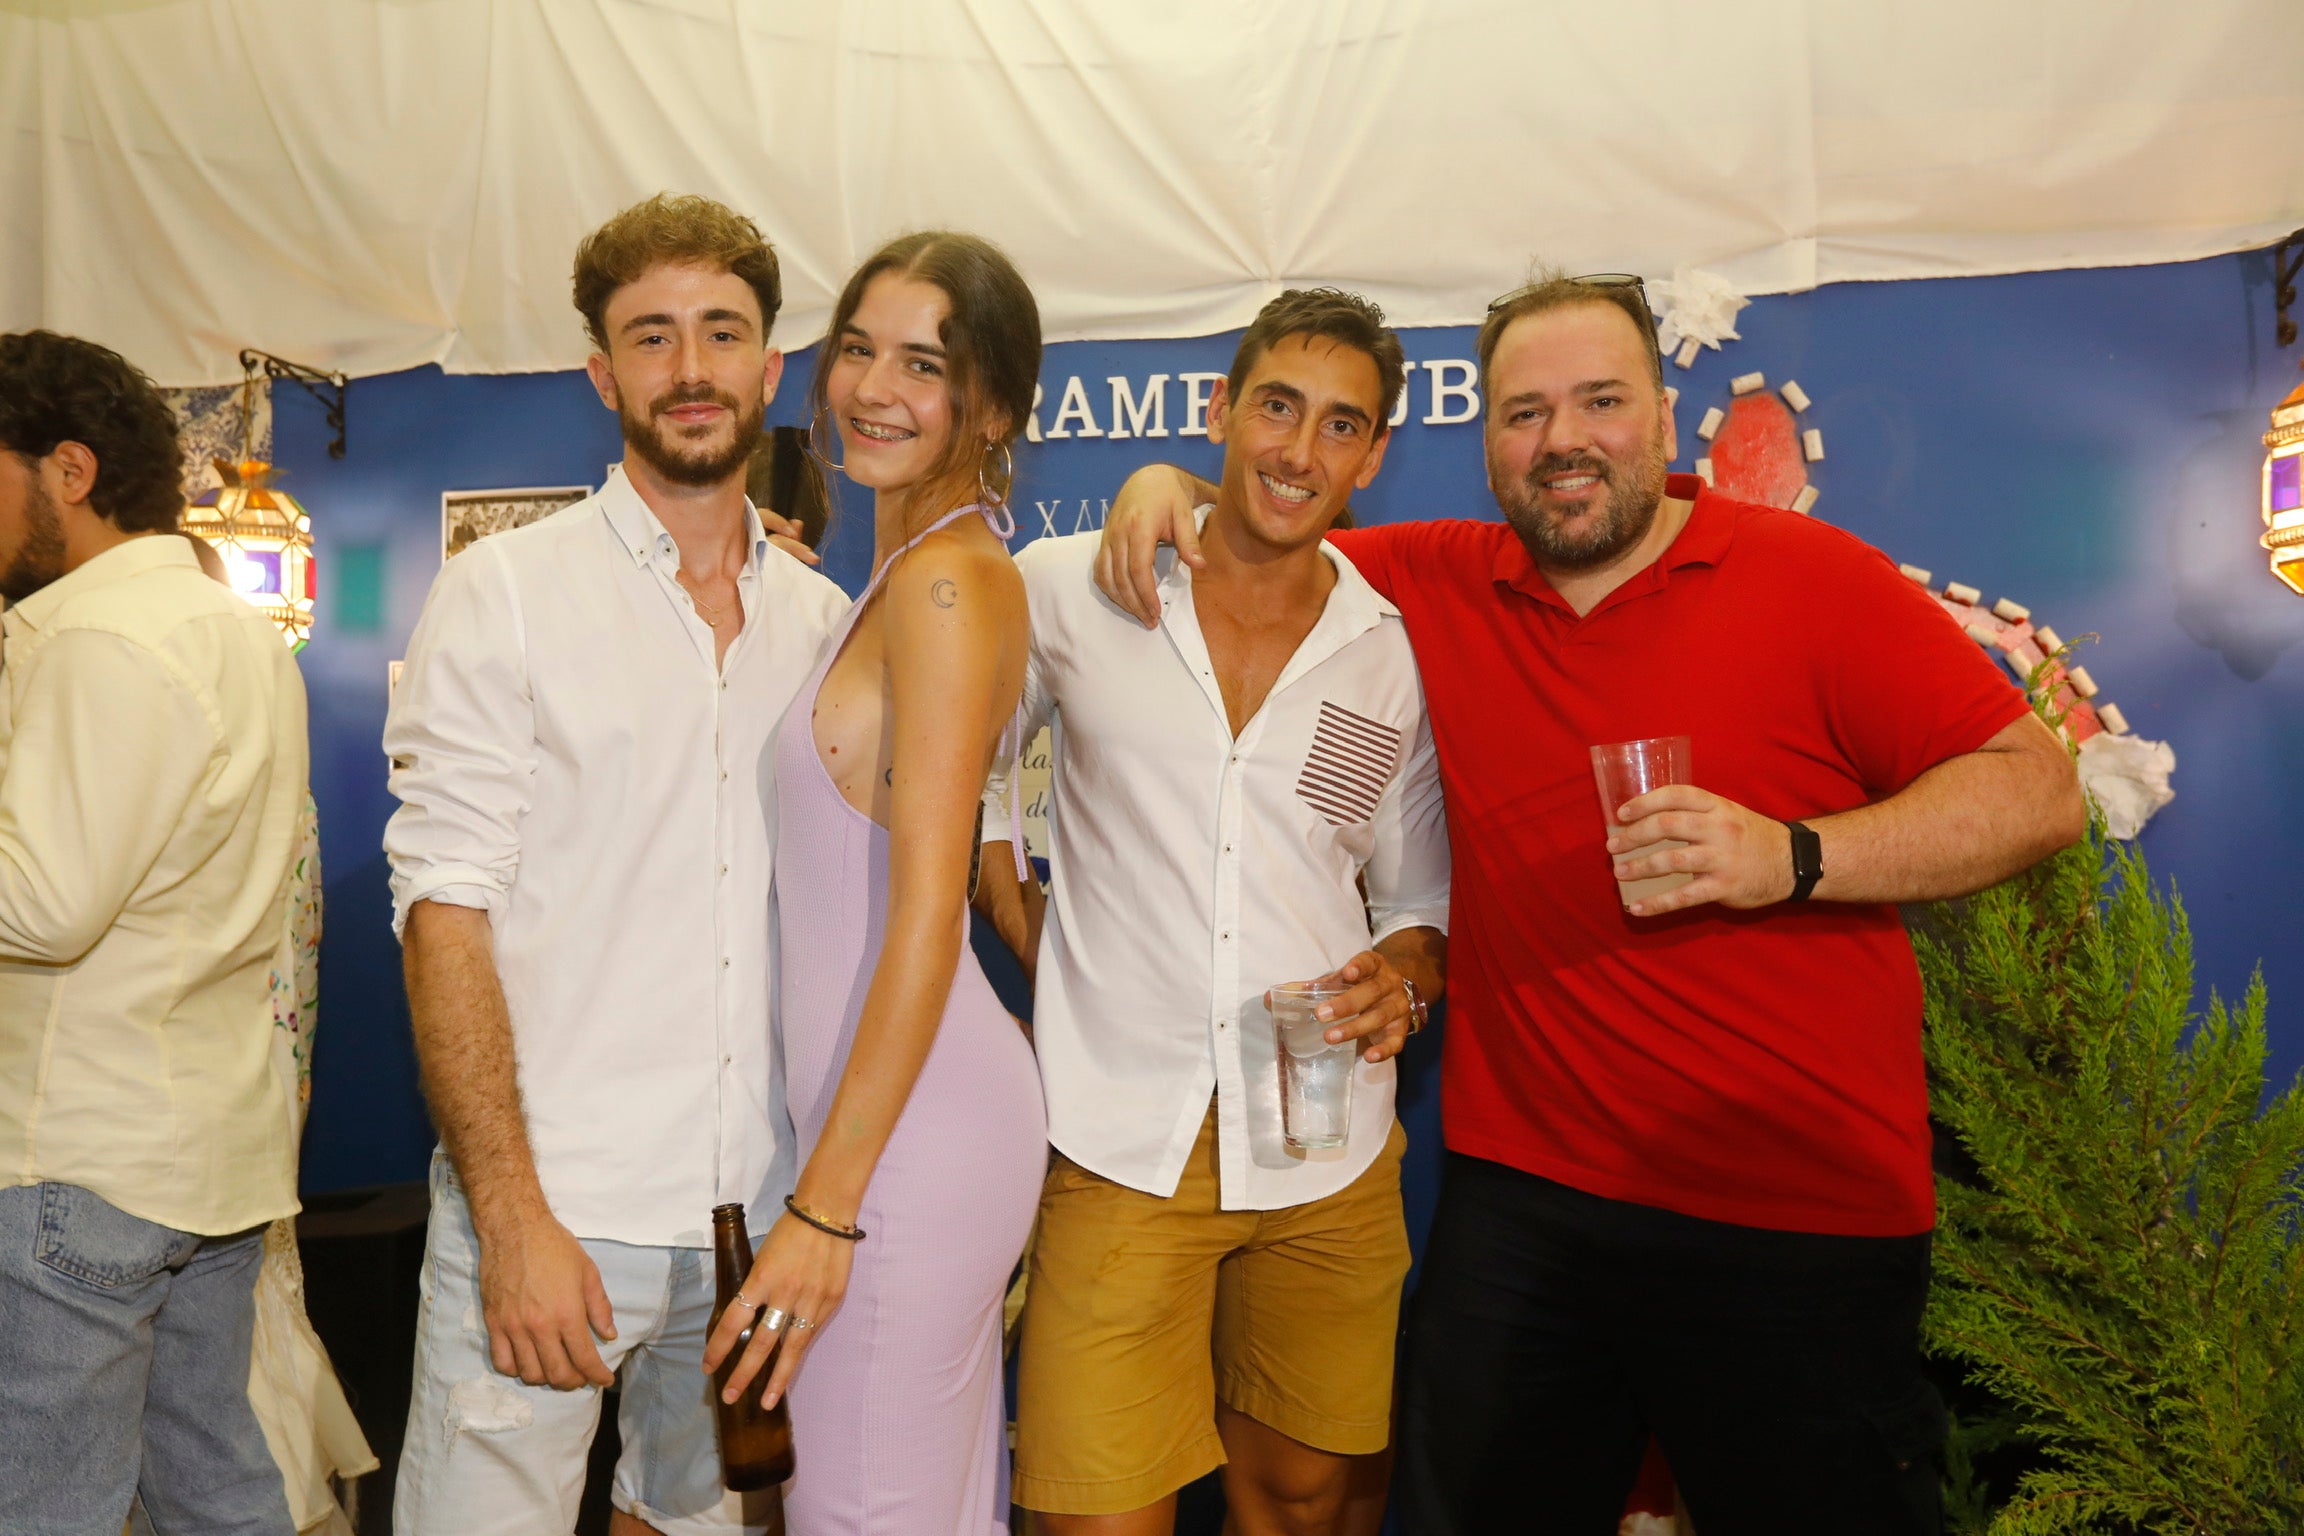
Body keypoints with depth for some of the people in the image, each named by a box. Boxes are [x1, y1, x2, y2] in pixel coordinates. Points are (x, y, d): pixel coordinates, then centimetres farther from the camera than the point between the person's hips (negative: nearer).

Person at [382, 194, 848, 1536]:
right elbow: (445, 909, -9)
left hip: (761, 1210, 4)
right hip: (552, 1208, -3)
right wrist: (512, 1216, -15)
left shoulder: (824, 619, 8)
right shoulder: (507, 592, -3)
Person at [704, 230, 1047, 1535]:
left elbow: (926, 914, -19)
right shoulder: (908, 572, 14)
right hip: (917, 1112, 9)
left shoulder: (945, 580, -15)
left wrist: (826, 1205, -17)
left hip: (914, 1124, -9)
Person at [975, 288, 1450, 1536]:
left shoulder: (1397, 655, 5)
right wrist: (1019, 928, 3)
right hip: (1119, 1138, -2)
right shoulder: (1065, 589, 0)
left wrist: (1404, 974, -7)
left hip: (1327, 1150, 2)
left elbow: (1425, 896, 14)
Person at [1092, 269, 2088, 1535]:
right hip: (1519, 1200, 3)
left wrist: (1794, 857, -21)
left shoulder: (1812, 577, -4)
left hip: (1802, 1217, -2)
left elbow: (2037, 788, -7)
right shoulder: (1436, 585, 5)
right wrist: (1172, 487, -1)